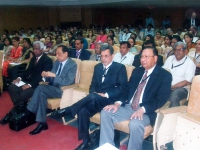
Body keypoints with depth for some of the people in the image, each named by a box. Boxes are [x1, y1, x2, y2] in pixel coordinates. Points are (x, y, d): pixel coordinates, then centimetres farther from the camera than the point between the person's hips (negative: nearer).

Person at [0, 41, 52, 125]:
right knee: (11, 87, -14)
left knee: (23, 94, -29)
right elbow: (28, 71, 19)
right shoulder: (33, 58, 17)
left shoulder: (47, 60, -9)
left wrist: (30, 85, -27)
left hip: (38, 84, -8)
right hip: (29, 81, 8)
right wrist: (19, 78, -2)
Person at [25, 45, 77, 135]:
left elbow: (67, 82, -20)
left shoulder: (72, 64, -10)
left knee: (41, 88, -27)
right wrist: (46, 75, -10)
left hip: (63, 90, -6)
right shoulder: (56, 62, 12)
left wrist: (54, 75, -27)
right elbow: (51, 79, 14)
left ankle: (28, 113, -15)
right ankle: (42, 123, -23)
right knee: (42, 94, -28)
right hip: (53, 87, 7)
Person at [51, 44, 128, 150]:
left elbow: (122, 88, -7)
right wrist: (94, 93, -6)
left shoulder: (120, 68, 1)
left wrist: (106, 95, -17)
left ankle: (67, 110, -24)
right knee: (83, 110, -26)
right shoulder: (97, 67, 18)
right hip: (95, 100, 5)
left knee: (93, 97, -37)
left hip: (110, 99, -5)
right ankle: (85, 141, -12)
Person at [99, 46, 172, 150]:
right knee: (105, 113, -12)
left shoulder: (165, 75, -3)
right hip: (128, 106, 6)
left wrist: (142, 109, -26)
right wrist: (118, 103, -4)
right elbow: (127, 89, 15)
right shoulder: (137, 71, 15)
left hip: (147, 111, -6)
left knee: (135, 124, -36)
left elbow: (161, 99, -13)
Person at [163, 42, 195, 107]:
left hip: (181, 88, -4)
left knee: (174, 96, -36)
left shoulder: (190, 63, 0)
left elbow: (187, 82, -7)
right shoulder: (170, 59, 14)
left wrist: (173, 86, -17)